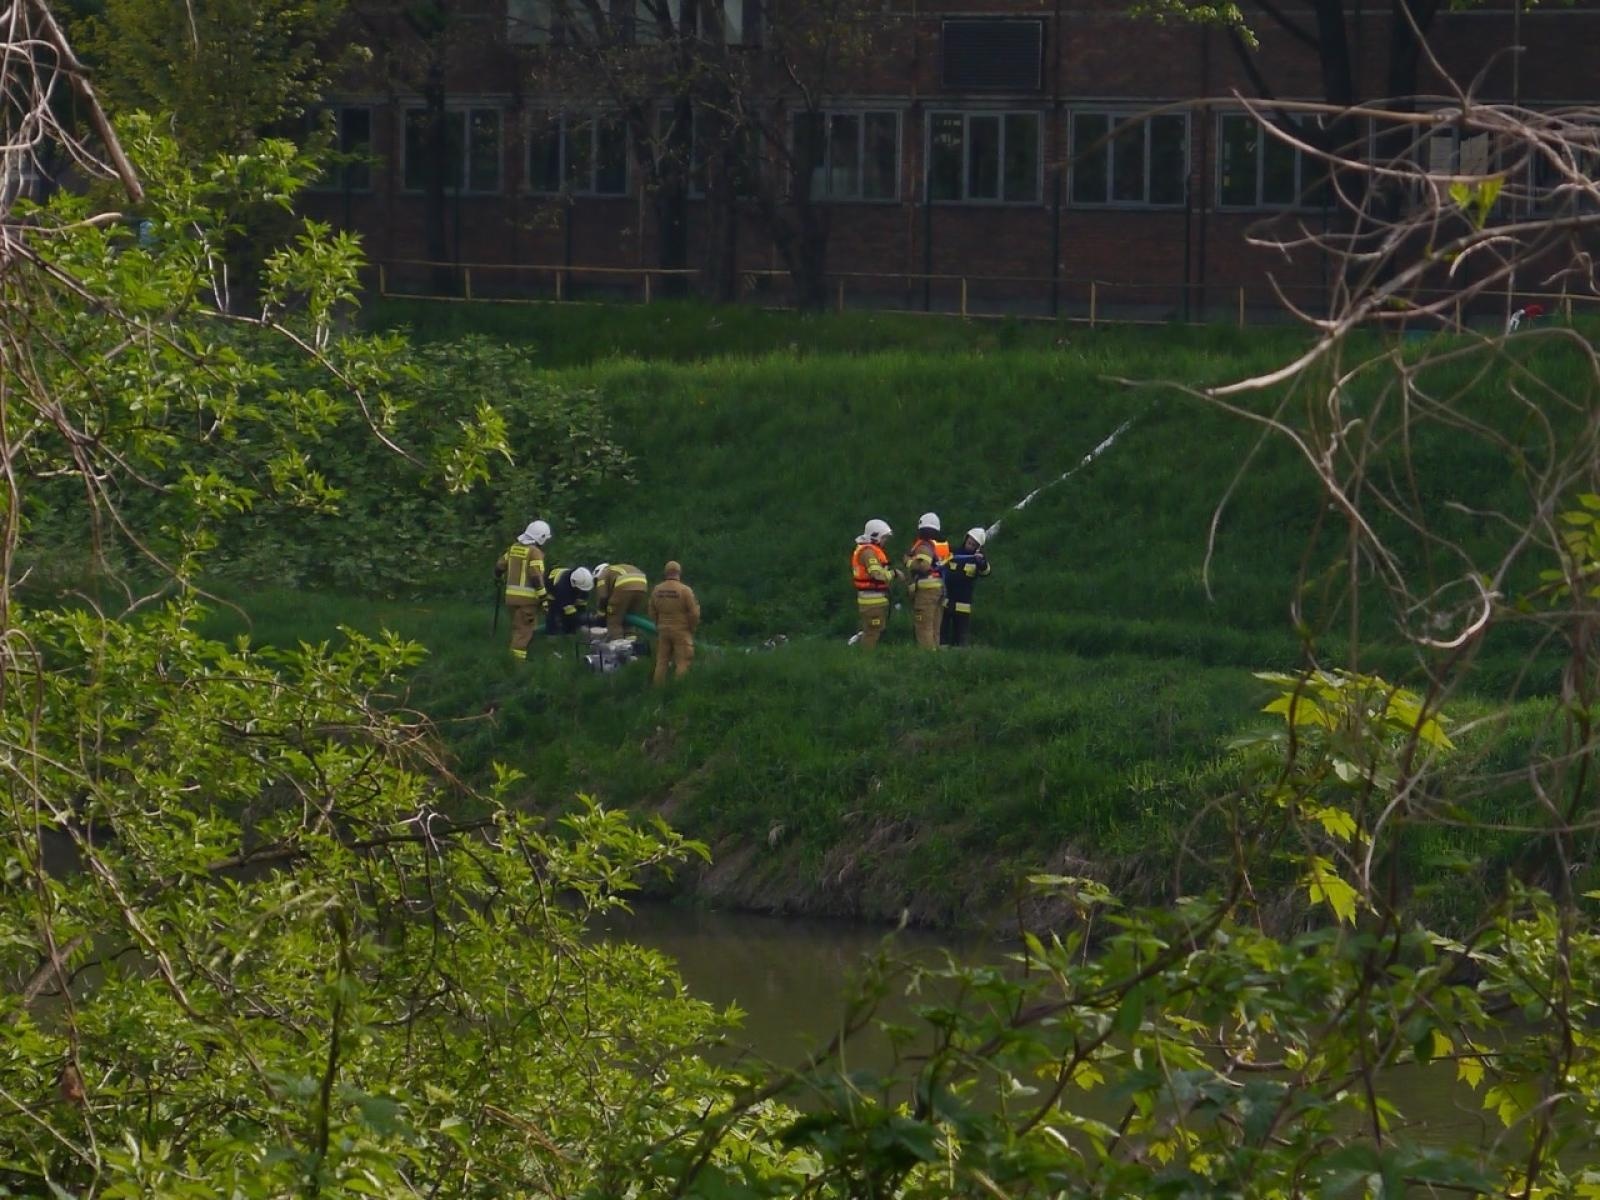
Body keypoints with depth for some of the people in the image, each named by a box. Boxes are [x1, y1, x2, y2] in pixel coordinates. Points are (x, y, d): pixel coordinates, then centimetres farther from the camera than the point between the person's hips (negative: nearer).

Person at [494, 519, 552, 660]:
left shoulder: (514, 548, 11)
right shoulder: (535, 552, -11)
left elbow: (499, 568, 16)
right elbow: (536, 577, -18)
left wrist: (504, 581, 35)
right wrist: (543, 598, -14)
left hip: (511, 595, 7)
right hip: (527, 597, -7)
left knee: (517, 628, 18)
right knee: (524, 630, -3)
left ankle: (515, 657, 23)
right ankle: (518, 659, -7)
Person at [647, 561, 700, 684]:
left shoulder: (657, 590, 0)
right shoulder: (685, 590, -14)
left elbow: (652, 613, 9)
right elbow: (694, 614, -10)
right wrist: (693, 628, 6)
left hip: (663, 631, 4)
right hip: (681, 631, -4)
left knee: (661, 662, 11)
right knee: (683, 663, -2)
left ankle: (658, 687, 11)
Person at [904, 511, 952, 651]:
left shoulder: (924, 546, -13)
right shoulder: (940, 545, 16)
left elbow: (922, 566, -25)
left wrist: (908, 560, -11)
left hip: (925, 589, -9)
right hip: (939, 588, 9)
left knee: (924, 627, -9)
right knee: (934, 628, 13)